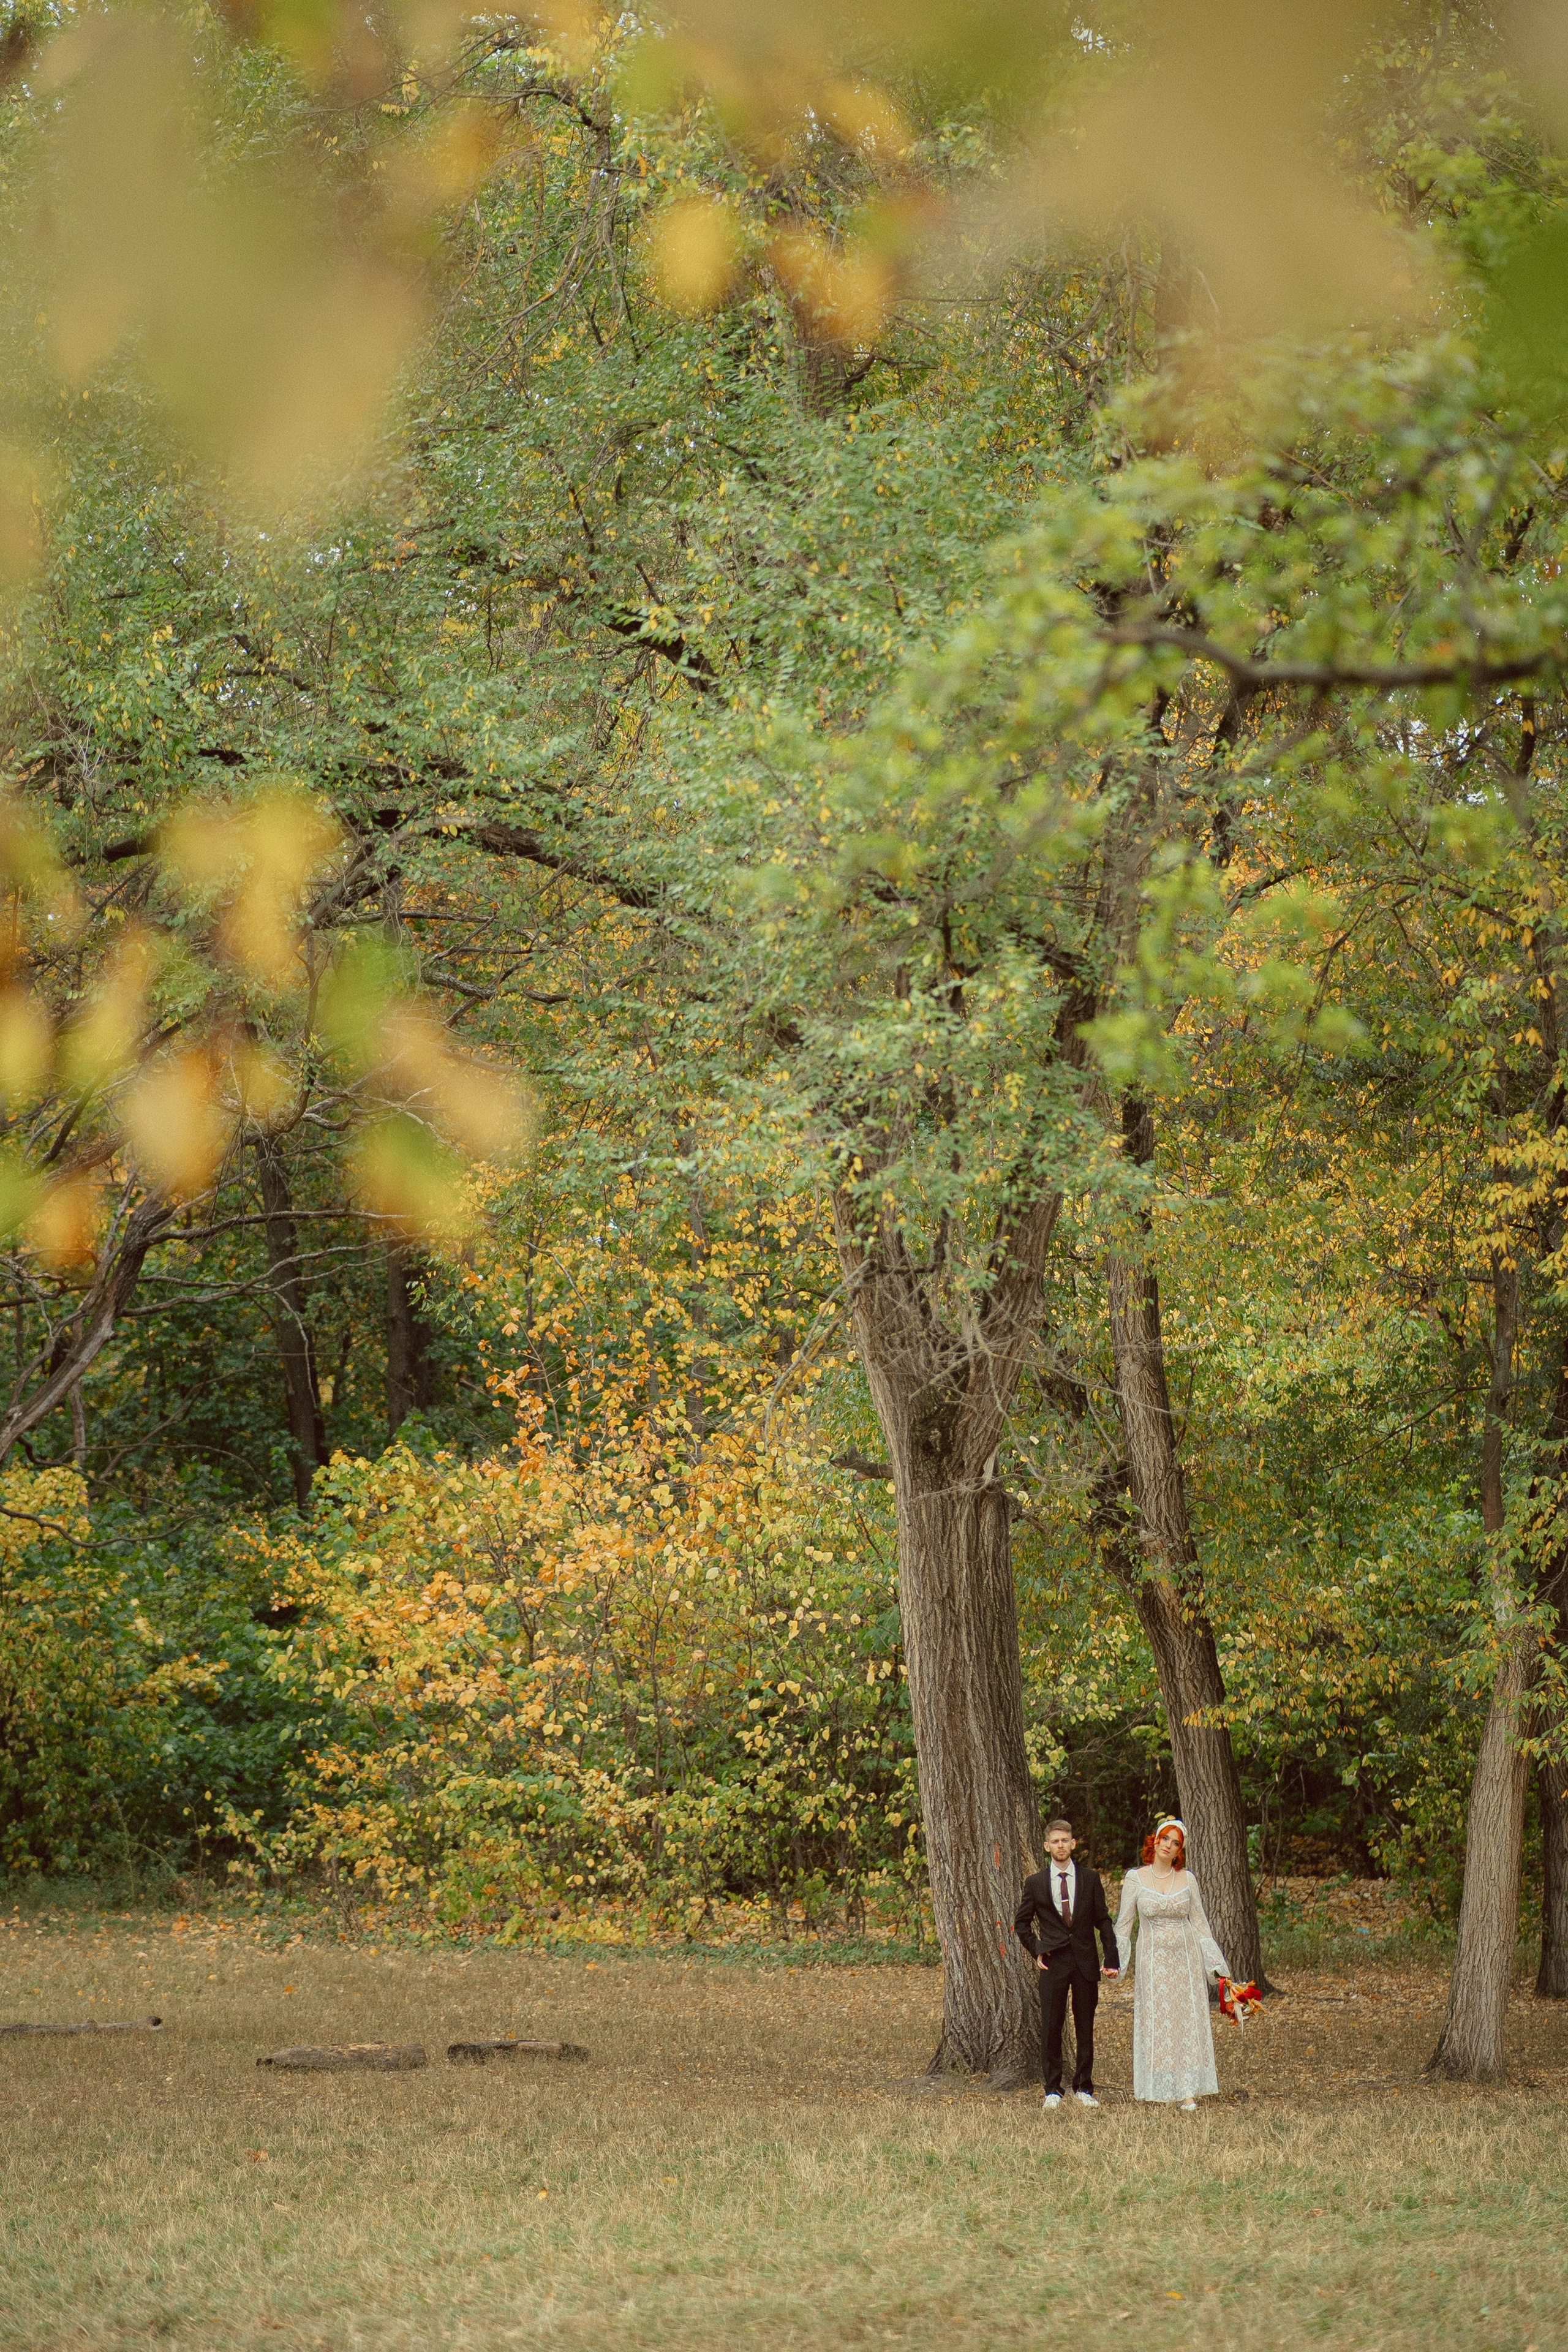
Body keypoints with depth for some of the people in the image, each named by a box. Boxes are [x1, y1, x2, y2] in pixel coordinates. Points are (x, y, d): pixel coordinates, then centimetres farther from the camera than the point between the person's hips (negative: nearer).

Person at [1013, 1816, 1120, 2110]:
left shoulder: (1090, 1879, 5)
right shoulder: (1035, 1884, 3)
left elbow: (1103, 1921, 7)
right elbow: (1021, 1922, 14)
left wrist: (1112, 1959, 2)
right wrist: (1035, 1952, 4)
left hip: (1086, 1963, 1)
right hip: (1053, 1964, -1)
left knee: (1085, 2029, 4)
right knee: (1051, 2028, -2)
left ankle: (1083, 2088, 13)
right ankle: (1053, 2090, 6)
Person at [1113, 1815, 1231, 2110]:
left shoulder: (1187, 1879, 5)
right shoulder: (1135, 1879, 1)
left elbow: (1199, 1922, 9)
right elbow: (1124, 1924, 4)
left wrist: (1215, 1963, 7)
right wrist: (1114, 1962, -3)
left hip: (1186, 1959, 1)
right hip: (1153, 1961, -1)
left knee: (1188, 2021, -3)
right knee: (1156, 2022, -3)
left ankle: (1188, 2091, -3)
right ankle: (1164, 2090, 3)